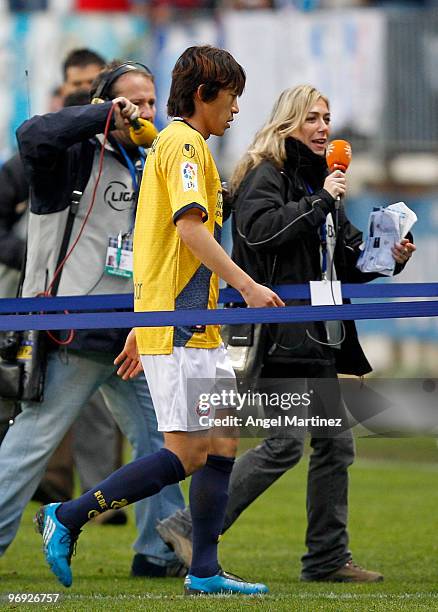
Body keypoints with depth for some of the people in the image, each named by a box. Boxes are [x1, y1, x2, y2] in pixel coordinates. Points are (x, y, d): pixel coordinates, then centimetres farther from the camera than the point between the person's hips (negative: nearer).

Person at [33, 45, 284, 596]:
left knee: (223, 442, 7)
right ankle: (66, 517, -5)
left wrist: (143, 328, 24)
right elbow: (190, 227, -22)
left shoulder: (180, 144, 21)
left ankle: (204, 571, 8)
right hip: (177, 330, -10)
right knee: (186, 454, -10)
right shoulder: (182, 144, -9)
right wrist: (246, 285, -25)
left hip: (194, 327, 10)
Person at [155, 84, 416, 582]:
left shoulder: (319, 180, 20)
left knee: (336, 443, 9)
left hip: (318, 336, 9)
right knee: (286, 442, -15)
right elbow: (260, 230, -26)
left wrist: (390, 258, 6)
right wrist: (320, 201, -20)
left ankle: (328, 558, 16)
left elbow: (348, 263, 25)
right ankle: (189, 528, -11)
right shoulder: (266, 174, -6)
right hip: (282, 333, -9)